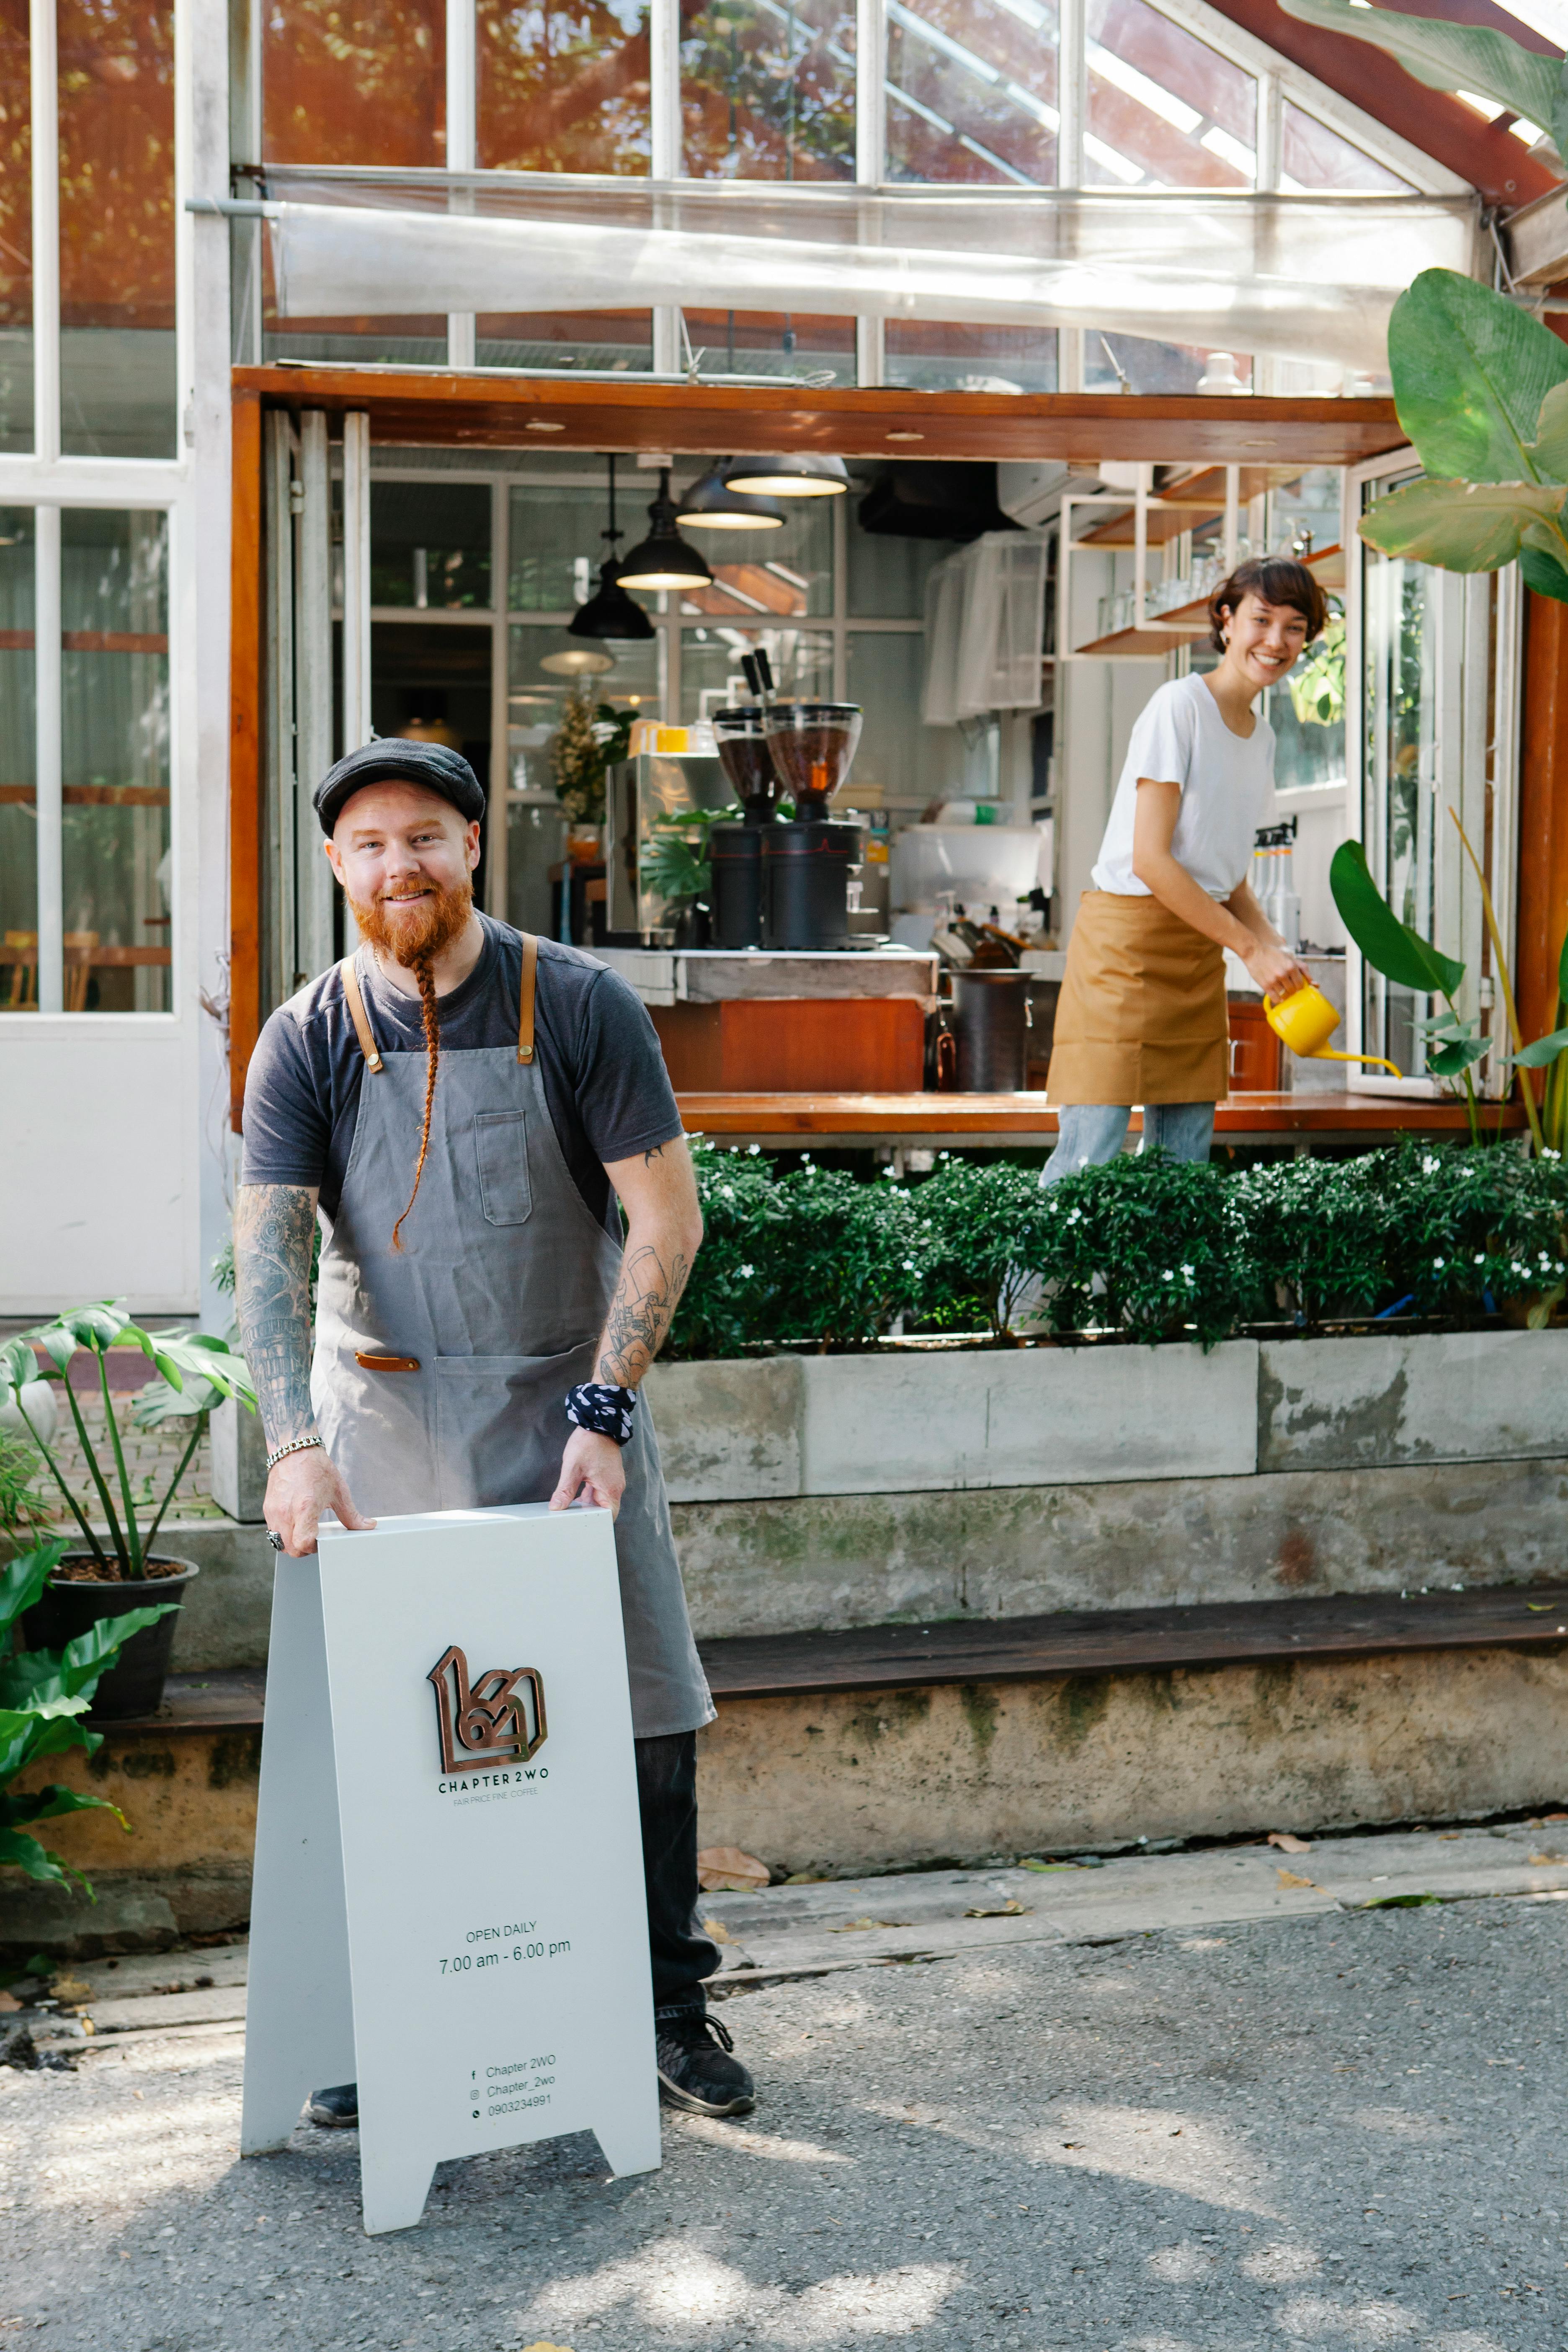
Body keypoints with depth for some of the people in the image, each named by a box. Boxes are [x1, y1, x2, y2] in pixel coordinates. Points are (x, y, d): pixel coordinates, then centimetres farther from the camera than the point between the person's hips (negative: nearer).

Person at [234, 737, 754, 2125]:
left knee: (644, 1709, 1)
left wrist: (603, 1410, -13)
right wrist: (295, 1443, -22)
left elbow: (668, 1217, -6)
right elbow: (268, 1251, -8)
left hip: (568, 1403, -1)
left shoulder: (580, 1007, -5)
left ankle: (666, 2005, 16)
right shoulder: (308, 1042, -1)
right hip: (385, 1411, 1)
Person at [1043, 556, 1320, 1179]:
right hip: (1127, 938, -8)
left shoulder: (1261, 737, 15)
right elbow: (1149, 859, -16)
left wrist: (1277, 949, -1)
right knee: (1091, 1164, -14)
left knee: (1184, 1165, 4)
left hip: (1200, 949, 8)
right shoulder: (1179, 706, -9)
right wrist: (1250, 947, -13)